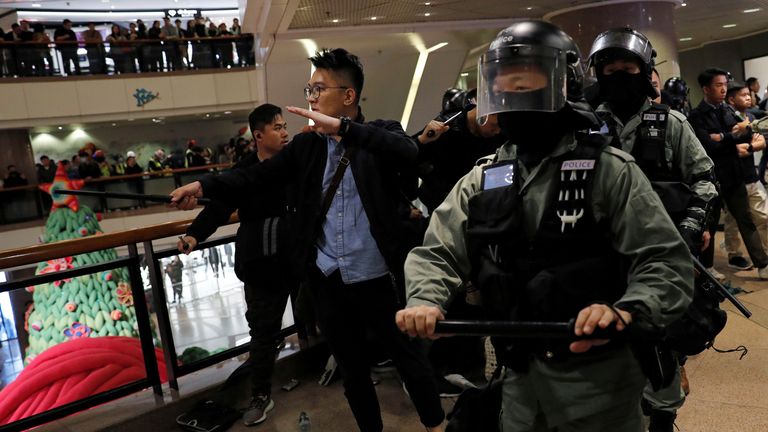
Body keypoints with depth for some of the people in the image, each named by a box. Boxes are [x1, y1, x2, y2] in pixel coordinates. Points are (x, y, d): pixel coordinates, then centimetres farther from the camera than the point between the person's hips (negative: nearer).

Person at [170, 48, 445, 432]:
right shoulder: (305, 145, 6)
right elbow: (259, 174, 1)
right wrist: (204, 186, -11)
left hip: (375, 277, -4)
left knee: (408, 357, 13)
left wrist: (341, 126, -33)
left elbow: (409, 151, -25)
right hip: (327, 279, 4)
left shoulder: (379, 134, -5)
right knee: (351, 368, 18)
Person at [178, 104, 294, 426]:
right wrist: (195, 234, -19)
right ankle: (261, 395, 24)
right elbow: (218, 207, -5)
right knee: (263, 330, 8)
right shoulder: (243, 172, -2)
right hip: (262, 264, 0)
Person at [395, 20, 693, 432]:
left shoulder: (608, 170, -9)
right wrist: (425, 301, -19)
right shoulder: (481, 181, 3)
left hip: (597, 372, -4)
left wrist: (625, 311, -32)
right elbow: (436, 253, 1)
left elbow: (666, 262, -13)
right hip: (520, 372, 4)